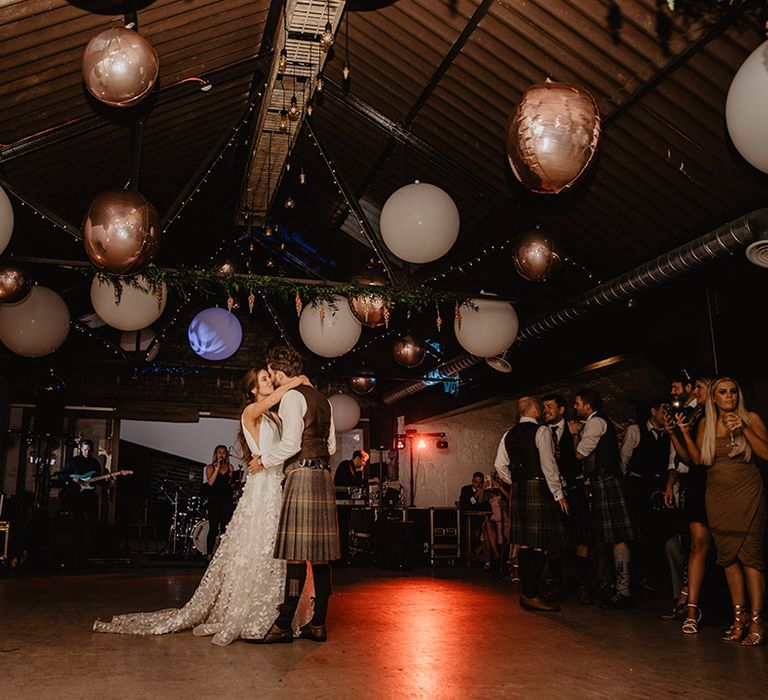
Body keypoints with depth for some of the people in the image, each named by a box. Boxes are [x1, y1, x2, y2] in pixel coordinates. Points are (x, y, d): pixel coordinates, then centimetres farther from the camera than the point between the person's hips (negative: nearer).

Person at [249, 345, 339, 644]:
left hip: (302, 476, -9)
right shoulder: (321, 398, 21)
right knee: (318, 554, 8)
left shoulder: (292, 396, -6)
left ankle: (284, 625, -3)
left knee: (298, 554, -8)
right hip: (323, 476, 9)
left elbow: (291, 443, -16)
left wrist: (264, 460, -3)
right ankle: (318, 624, 12)